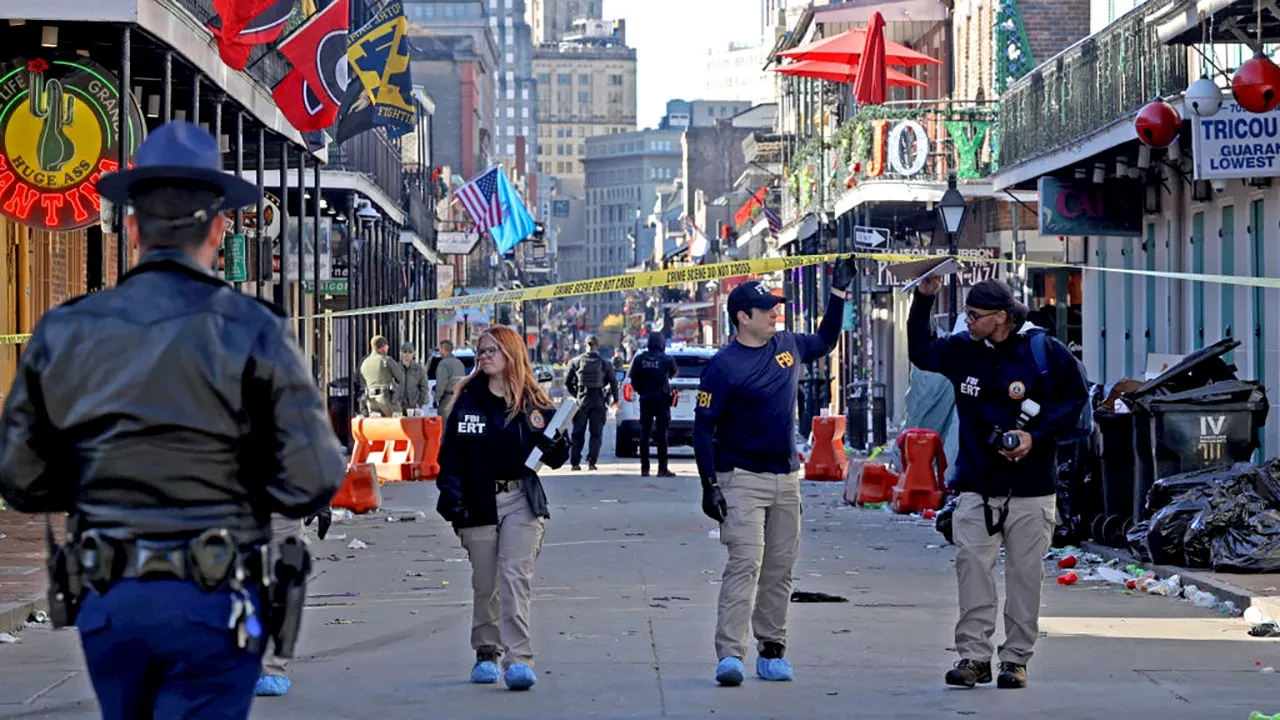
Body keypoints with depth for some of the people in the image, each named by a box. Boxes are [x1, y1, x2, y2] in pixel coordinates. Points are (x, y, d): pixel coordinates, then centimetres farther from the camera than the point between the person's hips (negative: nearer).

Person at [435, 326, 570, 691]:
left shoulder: (534, 403, 3)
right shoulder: (467, 400, 4)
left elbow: (554, 458, 8)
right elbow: (450, 454, 1)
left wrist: (557, 447, -15)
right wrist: (450, 495, -10)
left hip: (521, 502, -2)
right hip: (479, 503, 2)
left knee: (516, 578, -11)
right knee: (484, 582, 9)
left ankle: (518, 659, -16)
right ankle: (486, 654, 24)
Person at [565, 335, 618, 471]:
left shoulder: (576, 361, 0)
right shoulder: (604, 363, 0)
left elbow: (567, 381, 1)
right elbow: (613, 382, 0)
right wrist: (615, 398, 13)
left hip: (582, 400, 0)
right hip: (598, 401, 0)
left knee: (578, 433, 8)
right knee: (596, 433, 4)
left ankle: (575, 462, 6)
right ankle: (591, 461, -6)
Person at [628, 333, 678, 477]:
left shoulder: (639, 359, 0)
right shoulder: (667, 359, -6)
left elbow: (634, 381, 2)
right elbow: (675, 373, 12)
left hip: (645, 400, 2)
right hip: (662, 400, -2)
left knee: (644, 434, 6)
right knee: (662, 434, -1)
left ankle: (644, 468, 5)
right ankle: (662, 468, -4)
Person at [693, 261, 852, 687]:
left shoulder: (788, 346, 9)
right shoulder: (724, 366, -11)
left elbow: (825, 342, 31)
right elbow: (703, 428, -10)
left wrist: (838, 293, 23)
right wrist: (709, 485, -16)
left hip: (786, 478, 6)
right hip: (742, 478, -6)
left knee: (780, 568, 8)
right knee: (745, 563, -16)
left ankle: (772, 651, 16)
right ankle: (730, 654, -21)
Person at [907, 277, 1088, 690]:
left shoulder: (1045, 352, -5)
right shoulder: (961, 350, 6)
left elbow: (1076, 400, 1)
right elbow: (920, 353, 22)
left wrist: (1037, 436, -12)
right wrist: (923, 300, 9)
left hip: (1031, 490, -3)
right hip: (977, 488, 3)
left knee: (1025, 573, 1)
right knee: (972, 566, -7)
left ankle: (1016, 658, 9)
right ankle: (973, 656, -4)